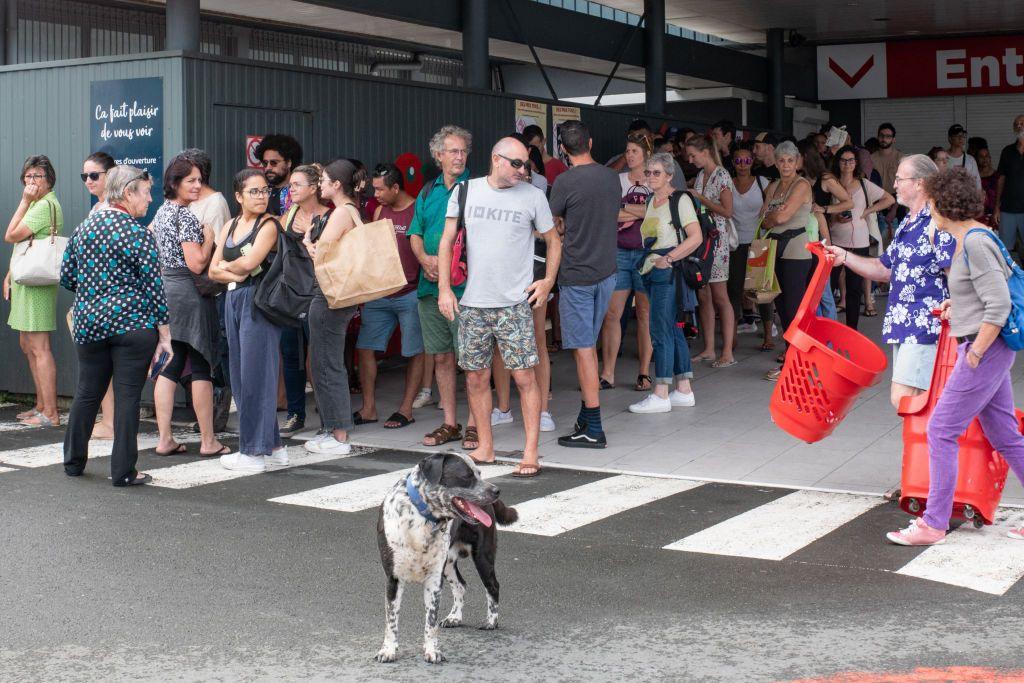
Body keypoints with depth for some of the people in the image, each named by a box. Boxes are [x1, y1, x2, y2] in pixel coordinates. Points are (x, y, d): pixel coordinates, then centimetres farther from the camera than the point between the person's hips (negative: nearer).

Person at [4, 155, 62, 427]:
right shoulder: (36, 204, 19)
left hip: (36, 282, -11)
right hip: (25, 281, 11)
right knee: (28, 345, 15)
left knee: (39, 347, -10)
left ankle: (50, 413, -9)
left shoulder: (45, 205, -15)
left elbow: (11, 236, -17)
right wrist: (11, 274, 15)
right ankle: (41, 405, 22)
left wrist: (24, 201, -11)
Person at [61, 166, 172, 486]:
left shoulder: (84, 228, 8)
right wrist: (164, 335, -7)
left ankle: (73, 462, 27)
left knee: (87, 394, 17)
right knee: (127, 397, -1)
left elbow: (67, 277, 13)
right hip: (132, 326, -6)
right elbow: (154, 286, -11)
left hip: (88, 324, 6)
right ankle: (123, 471, 1)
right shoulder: (137, 234, -10)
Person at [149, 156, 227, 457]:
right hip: (188, 294, -9)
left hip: (164, 289, 9)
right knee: (201, 367, -2)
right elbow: (197, 264, -19)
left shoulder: (162, 212, 13)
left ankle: (165, 439, 8)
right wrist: (210, 237, -7)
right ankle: (208, 441, 2)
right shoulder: (187, 217, -14)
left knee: (170, 367, 9)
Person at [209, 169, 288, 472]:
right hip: (233, 300, 8)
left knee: (254, 375, -5)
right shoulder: (230, 226, 16)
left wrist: (226, 265, 0)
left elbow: (249, 262, -19)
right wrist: (236, 273, -9)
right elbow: (213, 270, 11)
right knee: (239, 377, 10)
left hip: (258, 301, -8)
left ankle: (254, 451, 1)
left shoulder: (268, 225, -6)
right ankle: (272, 445, 18)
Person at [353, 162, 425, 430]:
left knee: (414, 352, 3)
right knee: (365, 348, 2)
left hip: (410, 294, -6)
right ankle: (369, 408, 9)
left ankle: (406, 410, 10)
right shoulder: (380, 212, 11)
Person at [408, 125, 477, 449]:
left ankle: (474, 424, 3)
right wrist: (426, 259, -5)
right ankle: (449, 424, 19)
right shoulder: (428, 192, 15)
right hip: (430, 286, 6)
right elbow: (415, 234, 15)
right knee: (441, 356, 11)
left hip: (464, 286, -6)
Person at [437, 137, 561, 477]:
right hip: (472, 304, 2)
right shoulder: (465, 191, 4)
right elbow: (447, 241, 7)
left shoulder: (533, 196, 1)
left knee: (524, 376, -6)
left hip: (515, 303, -2)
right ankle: (485, 447, 21)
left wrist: (548, 280, -1)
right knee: (476, 377, 8)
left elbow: (553, 241, 12)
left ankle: (531, 452, 1)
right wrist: (444, 288, -1)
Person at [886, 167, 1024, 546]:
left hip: (986, 348, -10)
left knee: (941, 430, -6)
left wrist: (975, 353, -17)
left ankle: (933, 524, 0)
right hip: (990, 348, 10)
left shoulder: (975, 243, -19)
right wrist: (959, 303, 16)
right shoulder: (971, 238, 11)